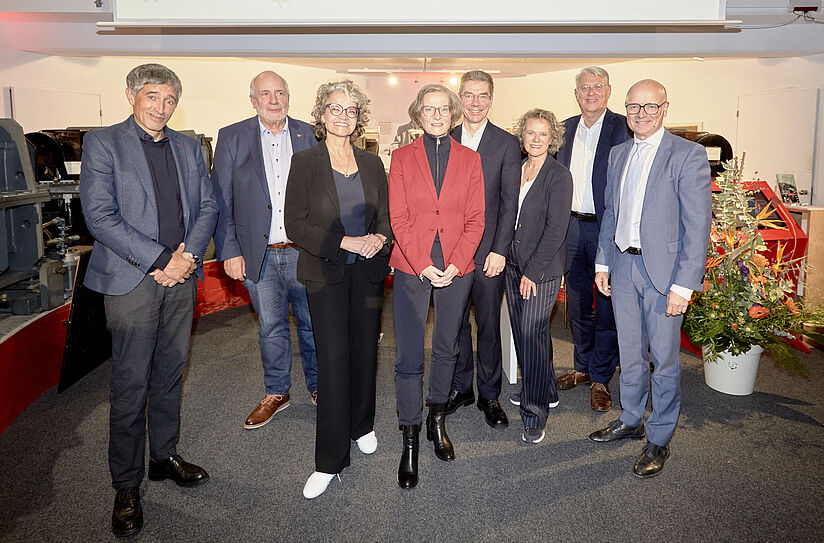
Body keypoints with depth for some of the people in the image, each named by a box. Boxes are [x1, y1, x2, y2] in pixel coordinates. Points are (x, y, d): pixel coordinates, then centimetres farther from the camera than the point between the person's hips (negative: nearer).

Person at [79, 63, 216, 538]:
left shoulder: (188, 148, 12)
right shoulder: (102, 143, -2)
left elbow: (208, 206, 9)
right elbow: (100, 215, -12)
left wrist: (189, 254, -8)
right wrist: (160, 259, -16)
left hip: (182, 275, 5)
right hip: (131, 279, -4)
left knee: (171, 373, 13)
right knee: (131, 384, 0)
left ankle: (165, 456, 30)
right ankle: (127, 487, 14)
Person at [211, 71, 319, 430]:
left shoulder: (307, 135, 3)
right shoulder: (232, 138, 1)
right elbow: (220, 200, 0)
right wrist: (229, 251, -7)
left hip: (304, 251, 0)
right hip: (259, 254, 0)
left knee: (312, 323, 11)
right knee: (271, 328, 13)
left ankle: (318, 386, 32)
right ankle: (276, 393, 31)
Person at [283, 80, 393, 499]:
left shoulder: (372, 164, 10)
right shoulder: (305, 163, -2)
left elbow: (385, 215, 14)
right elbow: (296, 225, -8)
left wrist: (380, 238, -9)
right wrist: (345, 242, -18)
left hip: (368, 271, 4)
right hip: (326, 274, -3)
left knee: (365, 351, 10)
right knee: (333, 357, -5)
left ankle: (362, 426, 34)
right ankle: (329, 460, 6)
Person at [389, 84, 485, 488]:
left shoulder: (469, 159, 7)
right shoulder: (402, 158, 3)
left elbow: (475, 220, 3)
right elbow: (399, 218, -2)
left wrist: (454, 265, -10)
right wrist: (424, 267, -12)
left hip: (457, 268, 2)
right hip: (411, 268, -2)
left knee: (447, 349, 13)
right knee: (409, 356, -2)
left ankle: (437, 421, 31)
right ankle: (410, 442, 10)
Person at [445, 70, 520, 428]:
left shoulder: (507, 144, 1)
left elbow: (510, 203, -3)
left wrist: (500, 250, -10)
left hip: (488, 251, -2)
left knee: (488, 324, 6)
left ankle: (489, 395, 21)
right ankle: (460, 388, 27)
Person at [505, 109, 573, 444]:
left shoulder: (559, 176, -8)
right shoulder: (515, 170, 10)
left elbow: (556, 229, -13)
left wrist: (532, 270, -16)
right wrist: (505, 257, 5)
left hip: (542, 269, -6)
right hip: (514, 265, 6)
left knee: (532, 334, -9)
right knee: (522, 333, 13)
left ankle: (534, 415, 3)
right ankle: (545, 392, 32)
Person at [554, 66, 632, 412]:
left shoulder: (623, 128, -6)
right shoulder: (566, 128, 11)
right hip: (572, 228, 5)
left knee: (607, 308, 4)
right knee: (577, 303, 15)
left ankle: (601, 378, 18)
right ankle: (582, 367, 32)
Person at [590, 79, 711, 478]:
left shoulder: (688, 155, -9)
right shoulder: (618, 154, 11)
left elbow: (698, 224, -13)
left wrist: (684, 283, -17)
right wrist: (603, 262, 11)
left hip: (663, 270, -5)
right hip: (623, 266, 5)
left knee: (664, 359, 4)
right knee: (630, 354, 17)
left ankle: (659, 440, 20)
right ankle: (630, 421, 34)